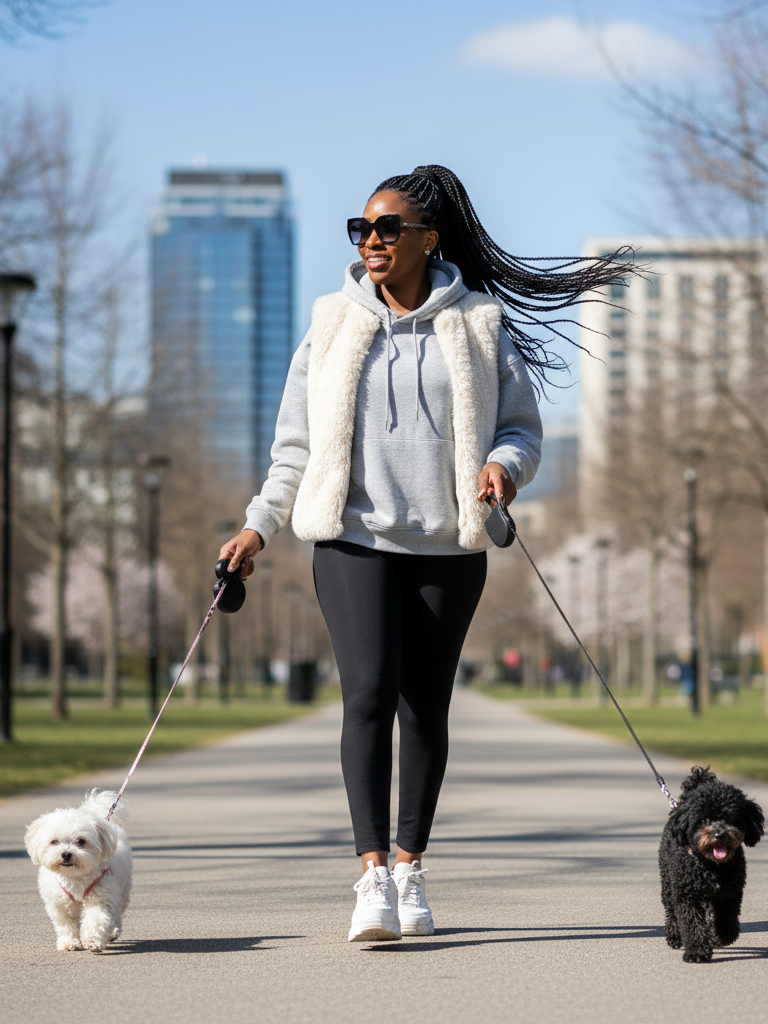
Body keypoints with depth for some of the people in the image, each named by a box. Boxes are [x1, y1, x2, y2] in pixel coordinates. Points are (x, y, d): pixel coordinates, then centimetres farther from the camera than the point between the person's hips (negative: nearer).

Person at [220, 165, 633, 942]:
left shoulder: (479, 325, 5)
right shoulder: (334, 325, 9)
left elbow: (521, 426, 8)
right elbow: (297, 442, 14)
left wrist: (504, 464, -14)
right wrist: (259, 527, 6)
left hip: (447, 546, 0)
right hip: (354, 537, 0)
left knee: (426, 706, 4)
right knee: (368, 695, -15)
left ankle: (410, 870, 17)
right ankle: (373, 876, -19)